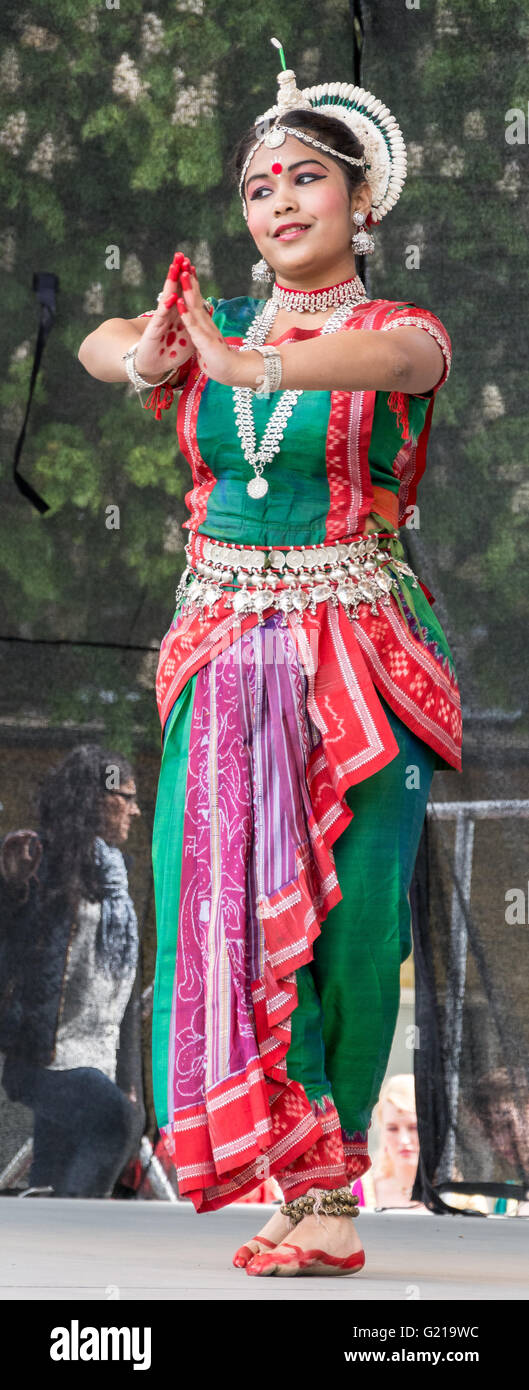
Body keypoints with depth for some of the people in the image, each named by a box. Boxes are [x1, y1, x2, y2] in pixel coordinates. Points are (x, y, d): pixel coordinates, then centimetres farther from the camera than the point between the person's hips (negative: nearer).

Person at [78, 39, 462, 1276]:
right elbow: (102, 339, -8)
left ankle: (323, 1182, -1)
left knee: (349, 917, -7)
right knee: (221, 901, -6)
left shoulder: (403, 334, 1)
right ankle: (314, 1185, -2)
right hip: (223, 657, 3)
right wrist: (147, 357, -33)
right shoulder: (216, 324, 12)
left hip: (355, 662, -3)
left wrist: (251, 366, -45)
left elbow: (389, 356, -26)